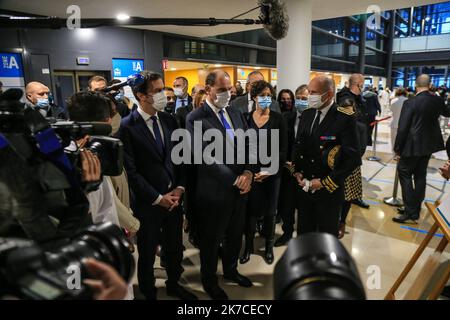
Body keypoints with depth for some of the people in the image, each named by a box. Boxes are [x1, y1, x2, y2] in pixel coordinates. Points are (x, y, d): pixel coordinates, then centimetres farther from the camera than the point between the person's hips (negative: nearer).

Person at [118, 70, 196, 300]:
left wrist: (179, 189, -4)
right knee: (148, 253, 16)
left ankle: (173, 285, 45)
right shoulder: (127, 127, -14)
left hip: (174, 197, 5)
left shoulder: (169, 120, 3)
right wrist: (158, 198, -14)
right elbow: (131, 171, -15)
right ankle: (148, 292, 41)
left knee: (175, 247, 20)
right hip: (148, 203, -5)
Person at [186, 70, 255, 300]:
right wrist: (234, 179, -21)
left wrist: (248, 172, -11)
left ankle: (230, 270, 49)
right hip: (214, 191, -6)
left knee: (235, 235, 23)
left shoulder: (236, 114, 8)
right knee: (211, 240, 15)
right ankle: (209, 280, 40)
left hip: (240, 188, 6)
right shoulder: (196, 118, -14)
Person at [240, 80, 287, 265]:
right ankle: (248, 246, 24)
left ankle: (269, 246, 28)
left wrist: (270, 170, -13)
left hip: (272, 172, 0)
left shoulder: (278, 119, -2)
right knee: (250, 209, 6)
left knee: (270, 210, 11)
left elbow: (283, 148, -4)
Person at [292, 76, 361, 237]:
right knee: (304, 232, 16)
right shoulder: (306, 114, 5)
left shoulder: (345, 118, -14)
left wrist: (326, 182, -16)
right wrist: (297, 172, 0)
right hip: (305, 186, 5)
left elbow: (353, 157, -16)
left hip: (329, 190, -5)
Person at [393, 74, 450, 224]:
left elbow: (402, 128, -18)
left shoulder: (410, 103, -17)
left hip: (413, 145, -6)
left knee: (404, 174, 1)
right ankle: (415, 210, 22)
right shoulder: (437, 100, 1)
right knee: (420, 176, 13)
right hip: (429, 144, 7)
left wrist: (397, 148, -8)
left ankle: (410, 213, -2)